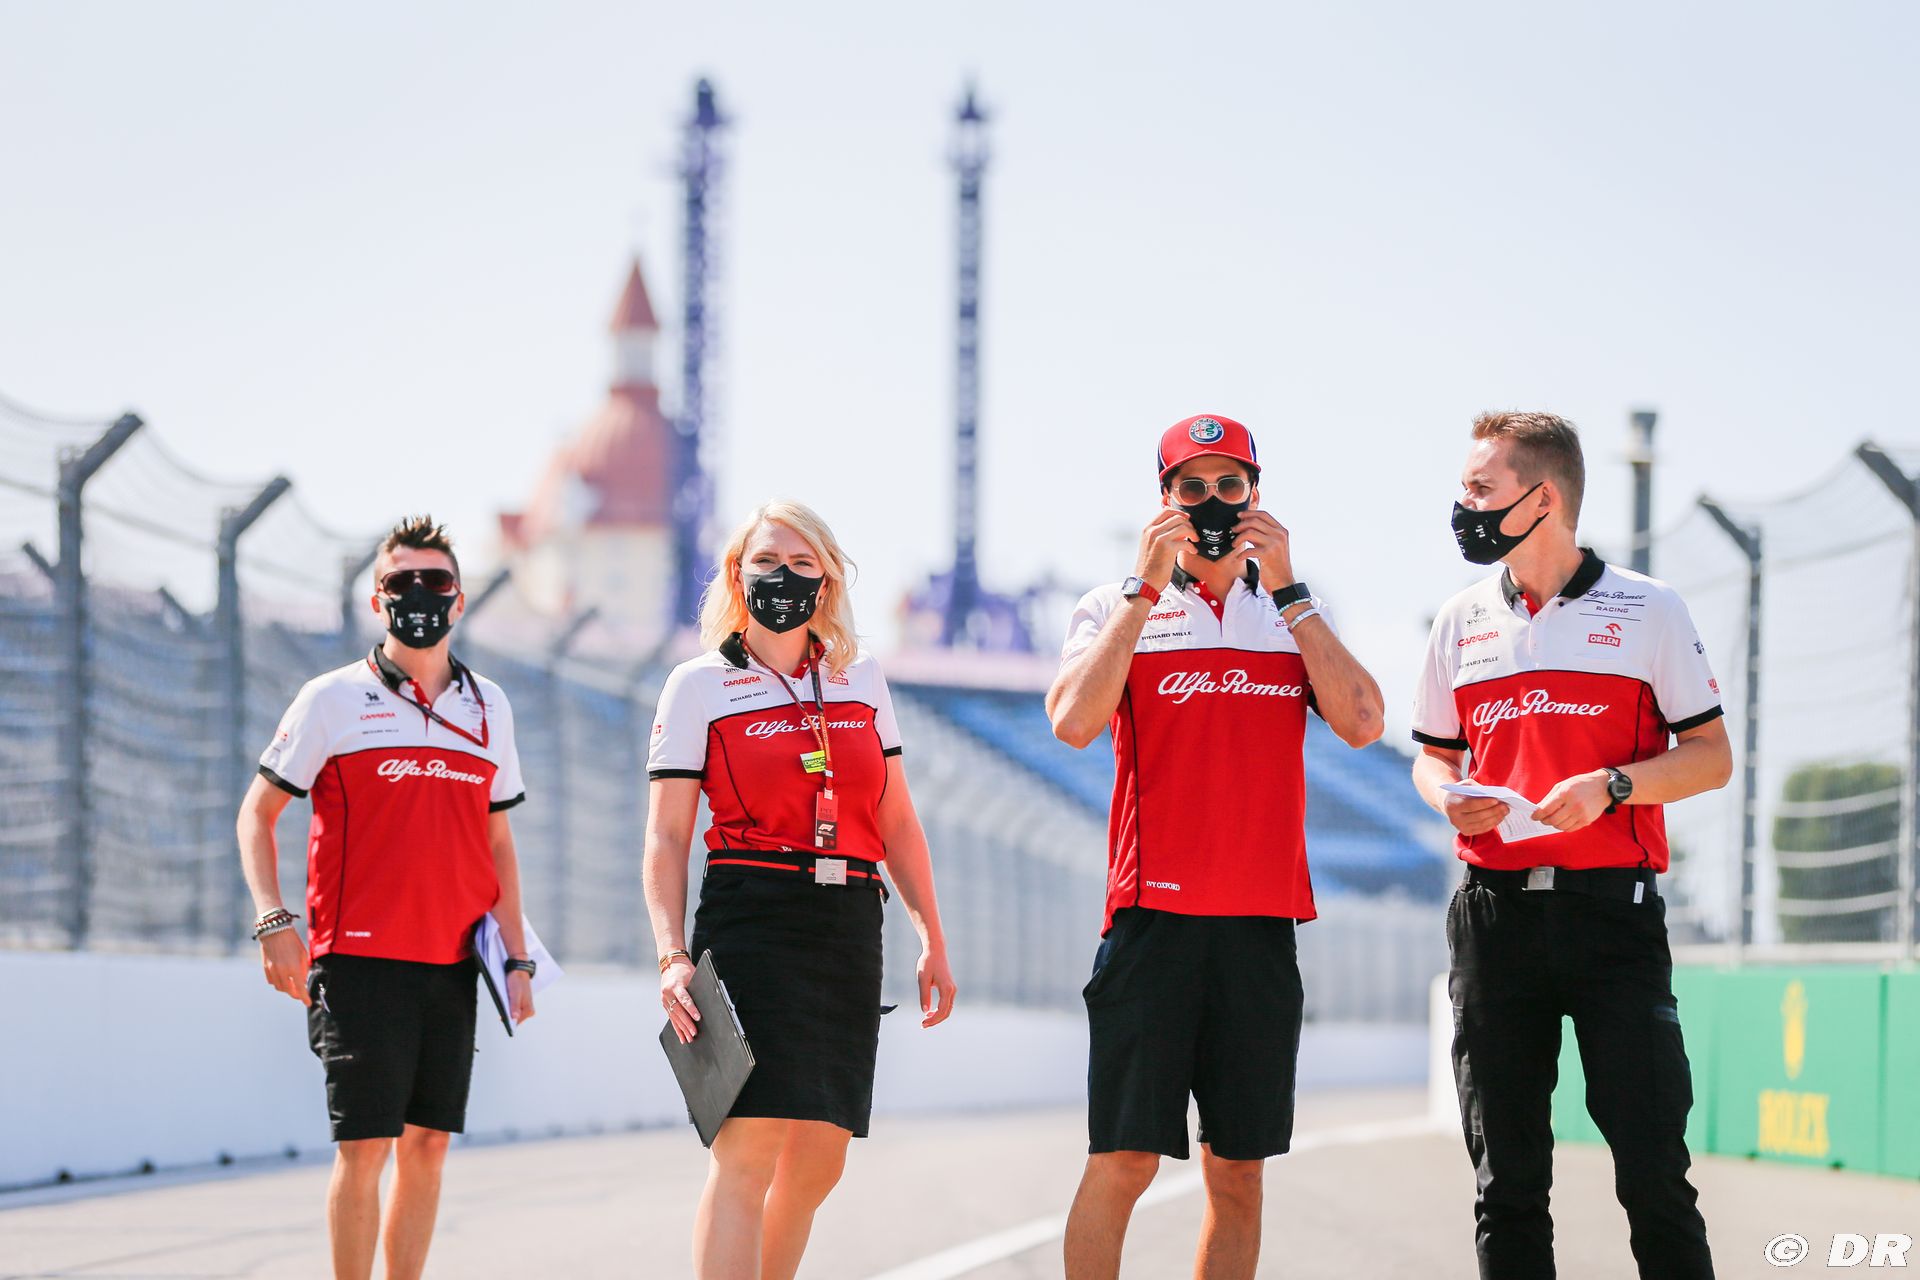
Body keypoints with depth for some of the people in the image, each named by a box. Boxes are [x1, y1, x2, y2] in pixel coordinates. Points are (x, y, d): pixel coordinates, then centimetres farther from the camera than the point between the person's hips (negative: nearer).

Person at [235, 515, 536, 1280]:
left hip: (453, 963, 4)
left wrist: (517, 958, 12)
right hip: (360, 959, -4)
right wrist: (274, 921, -10)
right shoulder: (334, 700, 0)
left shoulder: (489, 708, 13)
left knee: (427, 1144, 5)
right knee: (365, 1145, -8)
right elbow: (257, 814, 3)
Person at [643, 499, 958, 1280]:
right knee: (752, 1141, -17)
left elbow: (896, 821, 18)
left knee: (819, 1160, 6)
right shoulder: (701, 685, 3)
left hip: (849, 931, 5)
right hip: (752, 922, -5)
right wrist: (673, 953, -12)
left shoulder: (860, 679, 15)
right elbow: (667, 839, 0)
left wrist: (932, 938, 12)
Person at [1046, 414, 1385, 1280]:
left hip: (1262, 925, 3)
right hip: (1153, 916, -3)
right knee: (1124, 1159, -9)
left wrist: (1287, 590, -6)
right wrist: (1148, 588, -12)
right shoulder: (1116, 609, 7)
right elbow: (1074, 723, -12)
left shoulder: (1296, 614, 15)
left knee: (1238, 1171, 5)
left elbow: (1361, 723, -3)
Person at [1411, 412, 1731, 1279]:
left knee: (1654, 1171, -10)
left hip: (1611, 908, -4)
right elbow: (1432, 753, 21)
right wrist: (1447, 798, -2)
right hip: (1493, 909, 4)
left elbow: (1710, 757, 2)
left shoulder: (1647, 611, 2)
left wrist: (1609, 787, -14)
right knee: (1506, 1178, 5)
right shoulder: (1462, 622, 13)